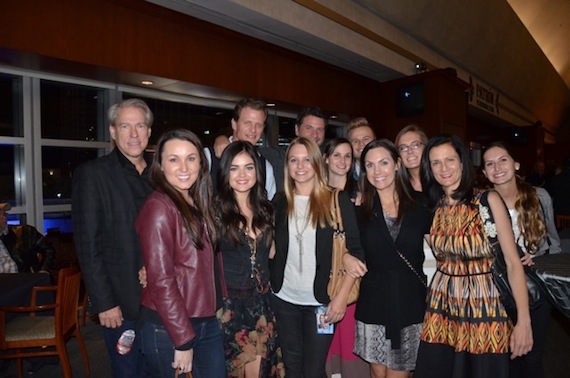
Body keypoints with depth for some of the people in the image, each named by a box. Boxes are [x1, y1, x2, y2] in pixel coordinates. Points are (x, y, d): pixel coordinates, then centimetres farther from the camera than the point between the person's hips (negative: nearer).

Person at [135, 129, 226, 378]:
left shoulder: (200, 205, 7)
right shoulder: (158, 207, -16)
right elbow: (160, 280, -18)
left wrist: (221, 306, 3)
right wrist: (183, 341, -15)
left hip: (208, 323, 7)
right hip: (167, 329, -6)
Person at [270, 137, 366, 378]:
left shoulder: (337, 200, -5)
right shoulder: (279, 202, 3)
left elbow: (355, 250, -7)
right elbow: (272, 250, 9)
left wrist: (342, 296, -12)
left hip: (322, 300, -3)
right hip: (283, 299, 3)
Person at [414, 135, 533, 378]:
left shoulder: (488, 200, -8)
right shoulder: (431, 207, 3)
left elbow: (513, 262, -10)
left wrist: (524, 320, -15)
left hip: (483, 308, -3)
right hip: (441, 308, 3)